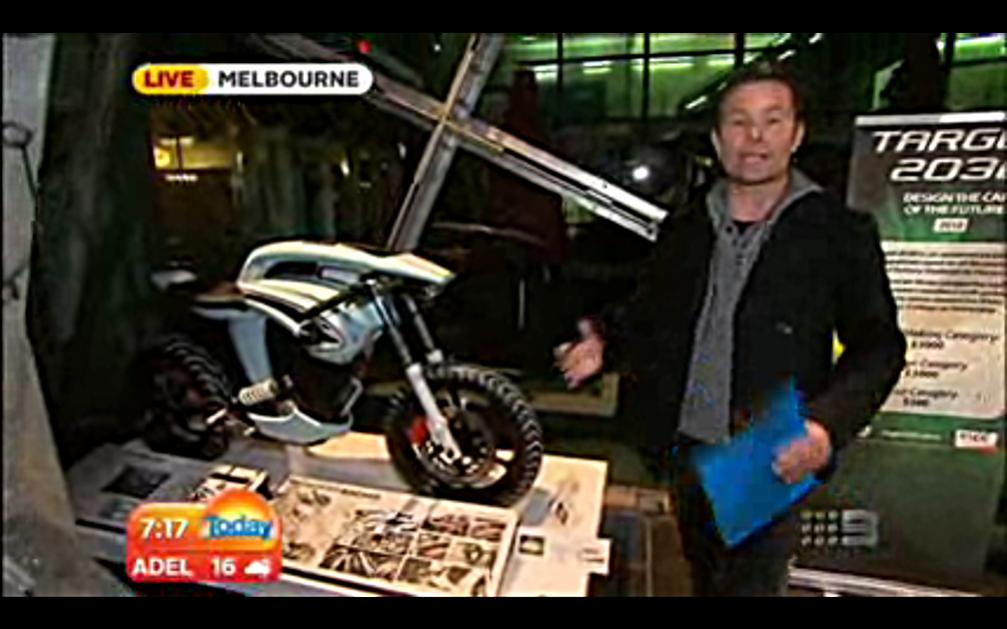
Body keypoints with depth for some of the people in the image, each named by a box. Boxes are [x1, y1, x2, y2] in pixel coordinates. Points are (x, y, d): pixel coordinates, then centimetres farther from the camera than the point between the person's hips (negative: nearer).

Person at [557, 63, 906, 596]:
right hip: (686, 449, 4)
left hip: (774, 462, -4)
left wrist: (829, 427, -20)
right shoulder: (683, 231, 5)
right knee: (703, 577, 23)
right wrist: (605, 343, -7)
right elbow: (647, 314, 13)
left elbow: (878, 346, -5)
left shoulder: (840, 233, -6)